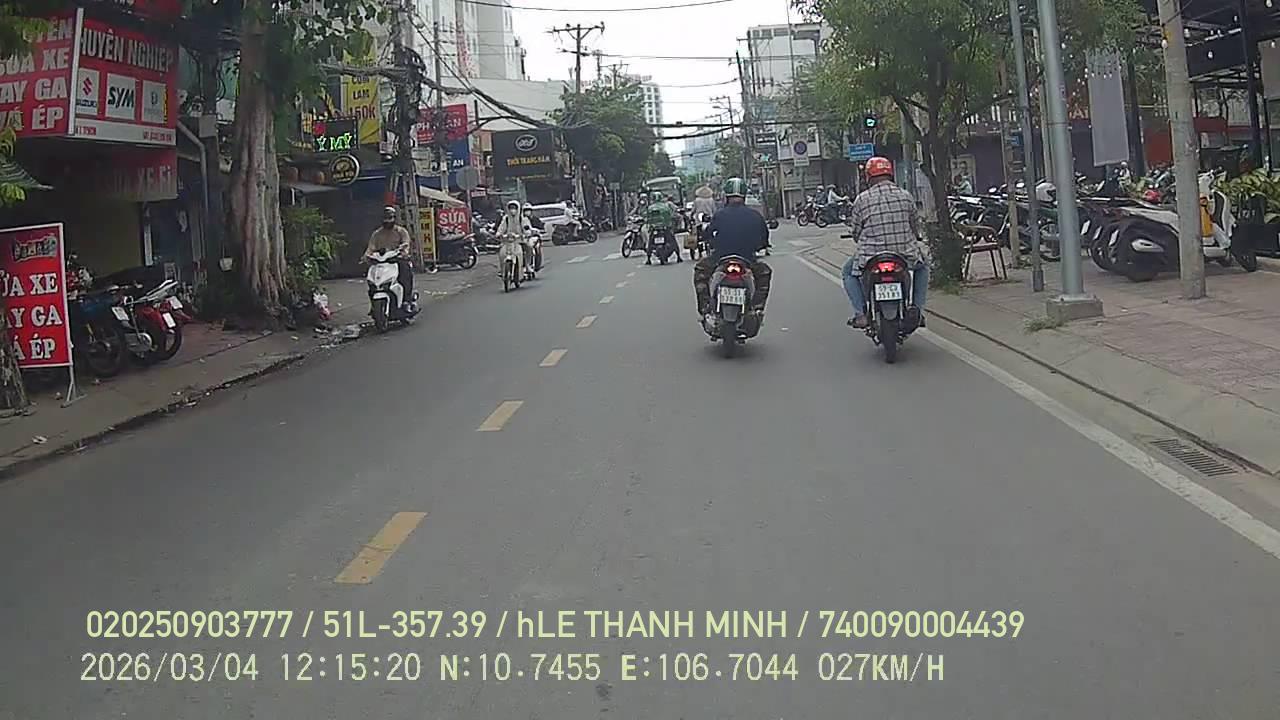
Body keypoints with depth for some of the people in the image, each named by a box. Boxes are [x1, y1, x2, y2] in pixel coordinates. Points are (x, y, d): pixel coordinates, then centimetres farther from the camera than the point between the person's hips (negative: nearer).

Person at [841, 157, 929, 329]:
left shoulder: (861, 200, -3)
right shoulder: (906, 196, 5)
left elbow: (855, 232, 3)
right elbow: (916, 226, 13)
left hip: (871, 256, -2)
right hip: (906, 254, 2)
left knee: (849, 272, 26)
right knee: (923, 264, 34)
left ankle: (861, 313, 7)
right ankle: (917, 307, 21)